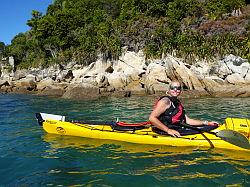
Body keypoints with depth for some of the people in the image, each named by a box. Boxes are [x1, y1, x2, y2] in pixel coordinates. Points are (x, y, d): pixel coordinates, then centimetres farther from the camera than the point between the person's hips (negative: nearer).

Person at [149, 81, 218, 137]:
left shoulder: (178, 103, 18)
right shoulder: (165, 101, -10)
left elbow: (187, 120, 17)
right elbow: (152, 118, -20)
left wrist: (206, 123, 12)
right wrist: (168, 130, -26)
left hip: (176, 131, 9)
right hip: (164, 133, -9)